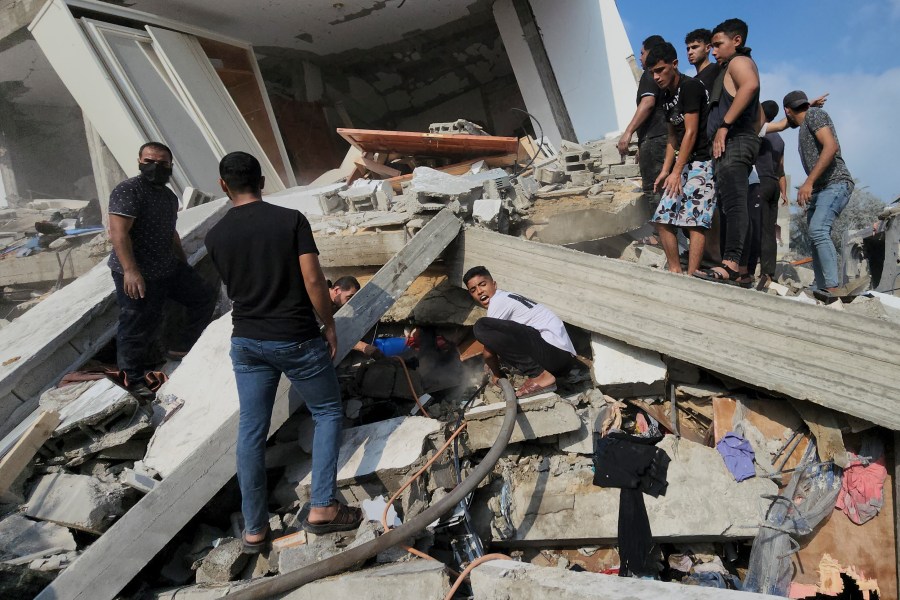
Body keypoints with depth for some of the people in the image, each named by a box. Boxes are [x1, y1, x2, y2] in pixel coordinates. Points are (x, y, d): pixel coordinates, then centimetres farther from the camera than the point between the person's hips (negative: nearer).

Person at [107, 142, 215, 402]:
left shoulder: (169, 196, 14)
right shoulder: (128, 191, -13)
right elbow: (118, 233, -22)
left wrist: (185, 265, 26)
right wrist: (130, 270, -31)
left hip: (170, 268, 9)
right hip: (137, 275, -9)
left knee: (204, 299, 12)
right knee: (137, 327, -1)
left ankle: (180, 348, 24)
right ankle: (133, 380, 15)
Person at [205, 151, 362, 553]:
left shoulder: (216, 236, 1)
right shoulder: (291, 220, -11)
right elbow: (314, 282, -15)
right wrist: (329, 326, -1)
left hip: (247, 342, 4)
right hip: (297, 340, -3)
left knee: (251, 430, 12)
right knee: (328, 413, 15)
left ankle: (254, 528, 21)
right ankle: (322, 507, 10)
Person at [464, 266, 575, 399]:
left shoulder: (498, 301, -4)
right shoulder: (507, 298, 24)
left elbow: (489, 350, -1)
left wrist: (496, 374, 13)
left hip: (552, 351, -10)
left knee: (482, 327, -19)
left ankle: (540, 375, -16)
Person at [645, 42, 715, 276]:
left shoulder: (690, 86, -11)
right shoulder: (666, 96, 15)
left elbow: (691, 132, -16)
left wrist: (676, 172, -18)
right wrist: (665, 171, 10)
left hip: (702, 162, -9)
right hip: (683, 163, 9)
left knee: (694, 220, -16)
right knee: (662, 218, 3)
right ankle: (675, 271, 10)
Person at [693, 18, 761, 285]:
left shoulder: (739, 61, 2)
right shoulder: (729, 69, 31)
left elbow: (750, 85, -24)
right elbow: (758, 115, 36)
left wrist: (724, 125, -25)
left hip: (734, 142, -11)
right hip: (732, 146, 11)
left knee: (733, 203, -20)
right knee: (730, 205, 6)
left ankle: (730, 265, -29)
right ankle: (731, 266, 6)